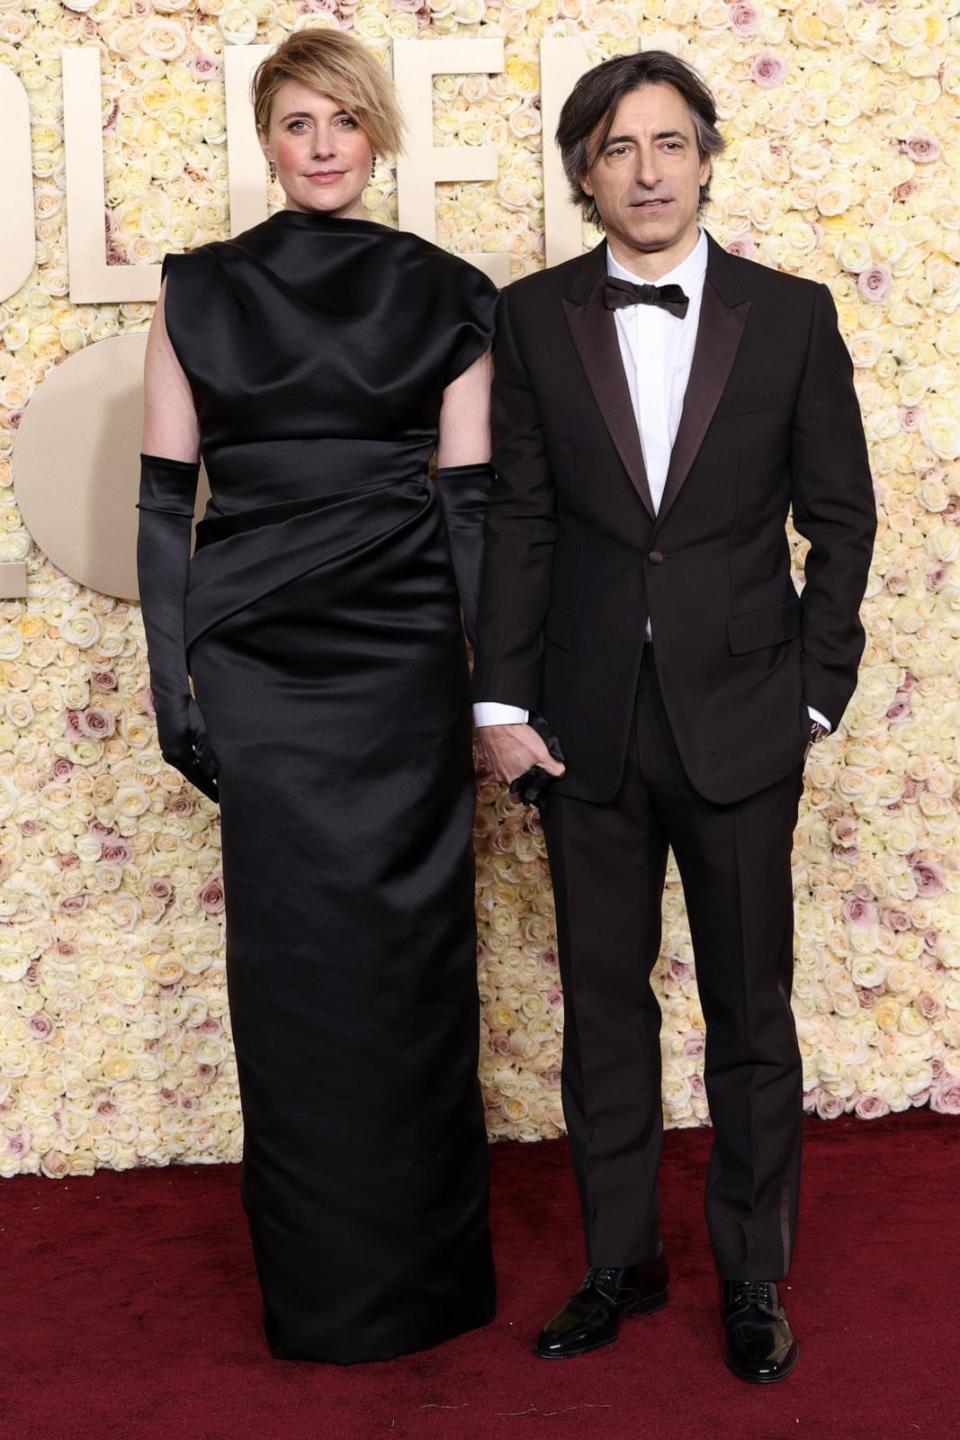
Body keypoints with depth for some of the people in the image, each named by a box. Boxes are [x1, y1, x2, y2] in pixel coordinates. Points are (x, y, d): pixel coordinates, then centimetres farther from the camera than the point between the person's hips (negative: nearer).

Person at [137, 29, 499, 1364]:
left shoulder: (444, 294, 4)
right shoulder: (199, 292, 4)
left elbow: (472, 499, 3)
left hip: (406, 663, 0)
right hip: (256, 668, 0)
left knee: (409, 951, 4)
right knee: (291, 956, 5)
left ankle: (419, 1269, 18)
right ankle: (318, 1282, 19)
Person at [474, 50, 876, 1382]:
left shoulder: (790, 316, 0)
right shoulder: (533, 319, 2)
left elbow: (841, 516, 3)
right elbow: (518, 519, 2)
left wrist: (817, 686, -1)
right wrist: (501, 697, -2)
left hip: (738, 718, -1)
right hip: (587, 717, 1)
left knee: (750, 1010, 8)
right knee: (604, 1002, 11)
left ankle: (754, 1279, 24)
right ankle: (619, 1262, 27)